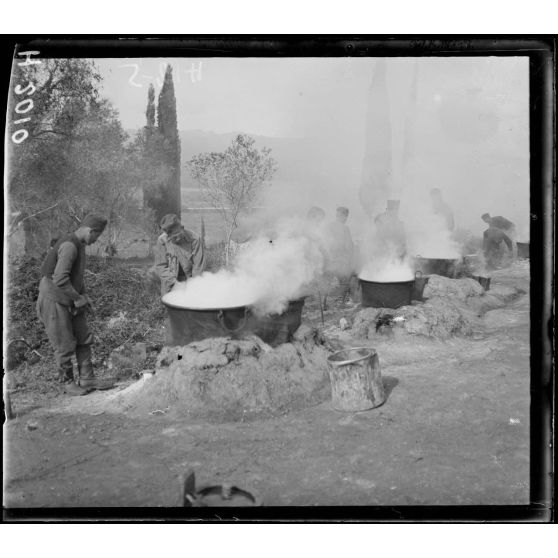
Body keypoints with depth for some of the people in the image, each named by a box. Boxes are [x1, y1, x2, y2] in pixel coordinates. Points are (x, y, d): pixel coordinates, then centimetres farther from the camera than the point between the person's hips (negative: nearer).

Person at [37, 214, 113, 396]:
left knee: (84, 339, 10)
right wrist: (78, 298, -19)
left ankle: (87, 378, 17)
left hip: (70, 302, 9)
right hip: (54, 302, -9)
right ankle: (68, 382, 16)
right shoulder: (69, 246, -23)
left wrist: (84, 296, 6)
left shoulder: (79, 245, 8)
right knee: (64, 345, 1)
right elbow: (60, 280, -31)